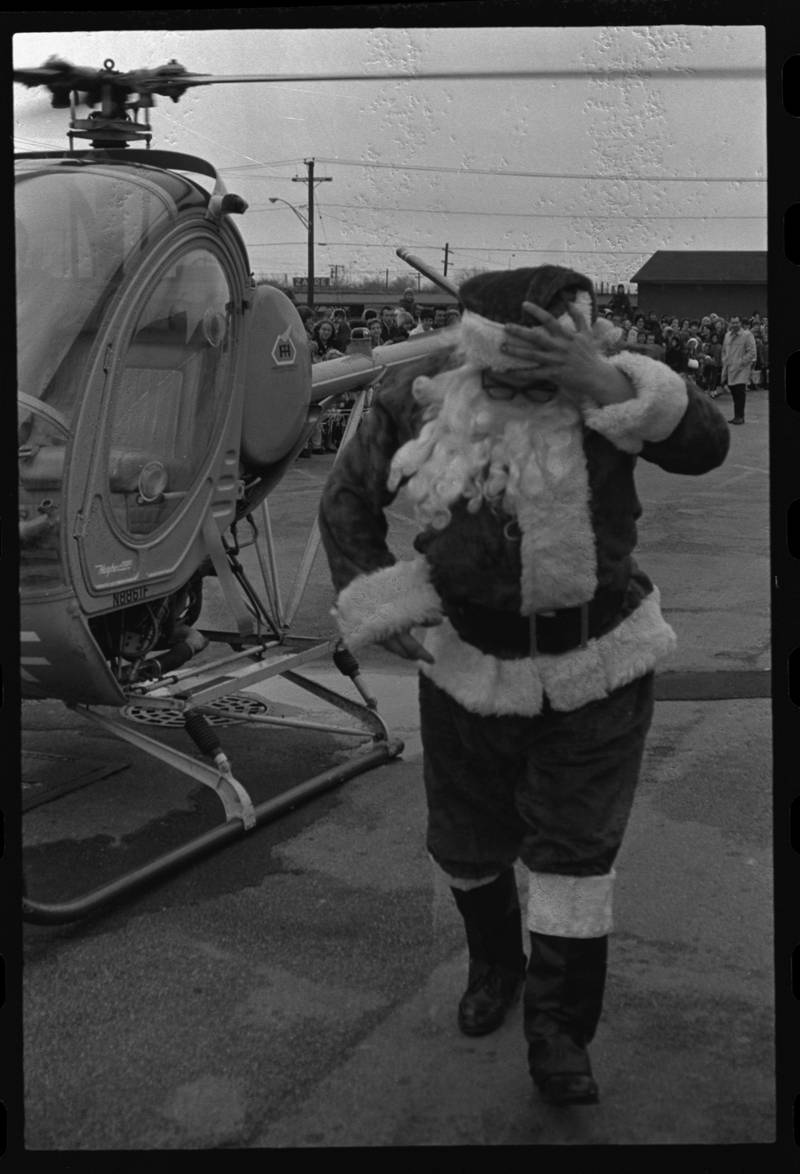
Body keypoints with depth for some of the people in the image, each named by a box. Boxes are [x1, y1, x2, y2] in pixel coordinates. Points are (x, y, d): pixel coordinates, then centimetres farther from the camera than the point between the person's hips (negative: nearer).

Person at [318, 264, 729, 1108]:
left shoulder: (604, 377, -12)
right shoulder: (422, 393, -10)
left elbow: (705, 446, -27)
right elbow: (348, 497, 1)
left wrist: (603, 383, -40)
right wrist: (372, 602, -10)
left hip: (597, 667, -2)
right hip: (468, 662, 2)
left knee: (575, 849, 2)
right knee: (467, 843, 17)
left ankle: (557, 1032, 19)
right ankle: (494, 966, 47)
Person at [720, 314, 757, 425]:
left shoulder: (747, 335, -5)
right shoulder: (727, 336, 14)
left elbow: (751, 352, -9)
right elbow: (724, 351, 24)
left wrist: (741, 362, -14)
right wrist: (725, 362, 10)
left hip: (742, 370, -6)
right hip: (730, 369, 6)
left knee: (740, 393, -9)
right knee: (734, 393, 7)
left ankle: (739, 416, -5)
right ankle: (737, 415, 13)